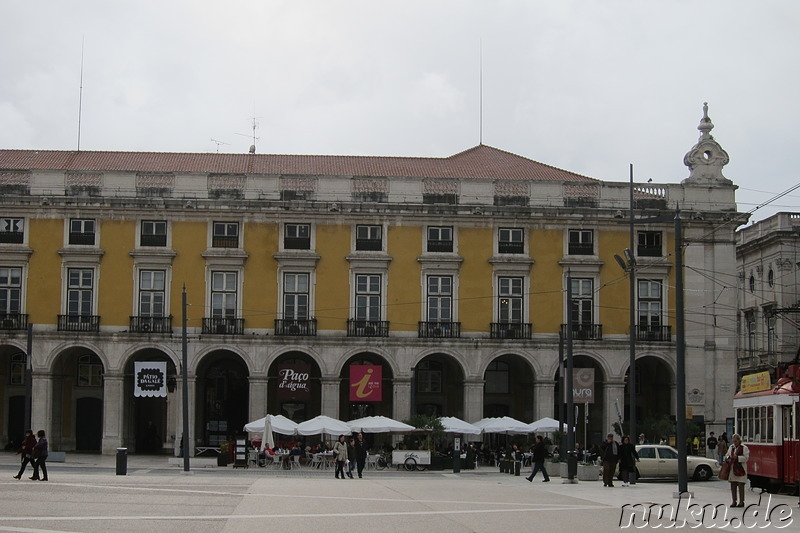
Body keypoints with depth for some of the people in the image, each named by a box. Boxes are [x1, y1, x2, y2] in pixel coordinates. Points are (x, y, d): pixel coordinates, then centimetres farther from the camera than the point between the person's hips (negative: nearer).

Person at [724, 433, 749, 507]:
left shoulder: (744, 448, -3)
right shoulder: (731, 447, 15)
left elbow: (746, 458, -11)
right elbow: (727, 455, 20)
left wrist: (737, 457, -22)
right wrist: (728, 457, -3)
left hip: (740, 469, -5)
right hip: (732, 469, 5)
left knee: (741, 486, -4)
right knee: (733, 486, 5)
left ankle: (741, 502, 3)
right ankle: (734, 502, 12)